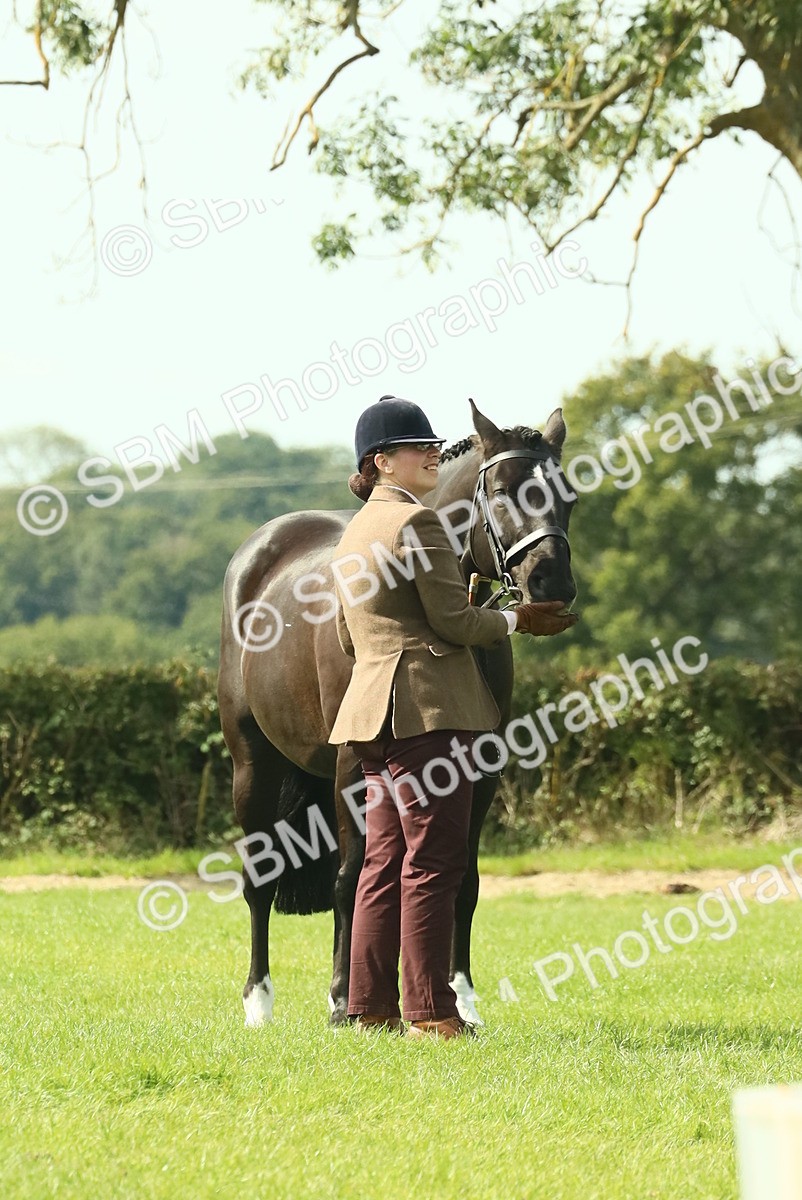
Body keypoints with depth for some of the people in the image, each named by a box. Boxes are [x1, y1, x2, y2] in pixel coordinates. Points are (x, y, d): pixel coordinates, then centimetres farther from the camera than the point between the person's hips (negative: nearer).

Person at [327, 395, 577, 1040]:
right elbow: (453, 620, -14)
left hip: (375, 706, 9)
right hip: (430, 708, -9)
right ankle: (429, 1012, -6)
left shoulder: (355, 532, 17)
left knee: (384, 861, 11)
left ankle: (371, 1006, 13)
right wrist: (518, 620, 1)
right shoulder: (419, 522, -12)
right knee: (432, 863, -7)